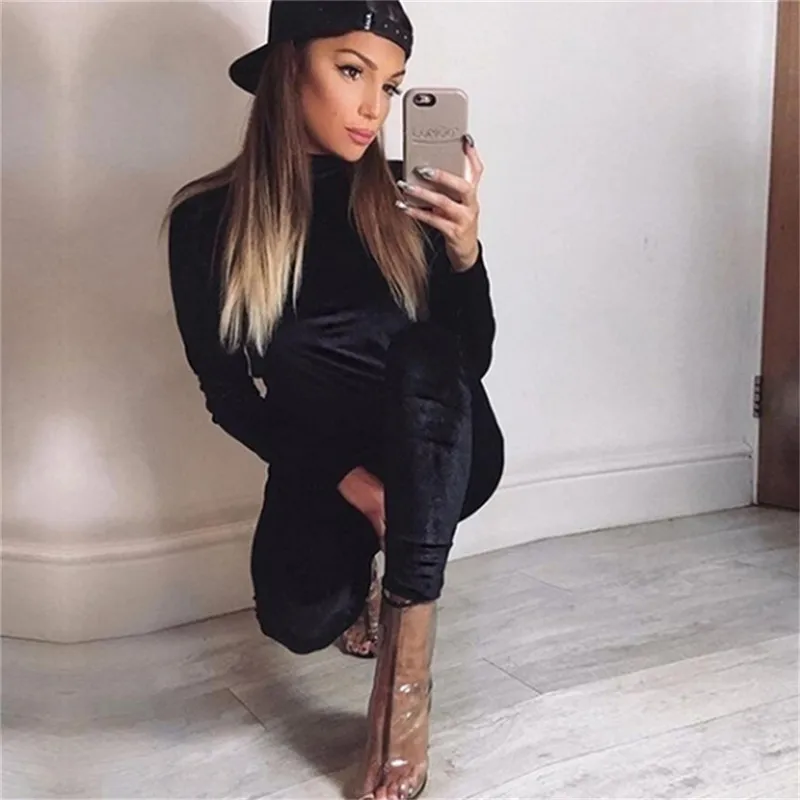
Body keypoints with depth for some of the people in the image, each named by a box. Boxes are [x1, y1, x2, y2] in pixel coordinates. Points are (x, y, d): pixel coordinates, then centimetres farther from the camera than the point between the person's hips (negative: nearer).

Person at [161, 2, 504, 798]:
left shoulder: (405, 196, -7)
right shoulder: (209, 218, -8)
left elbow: (471, 359, -8)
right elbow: (226, 392, -7)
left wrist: (465, 249, -26)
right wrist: (344, 476, -18)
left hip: (440, 456, 0)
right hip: (323, 466, 0)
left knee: (424, 355, -33)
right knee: (300, 619, -28)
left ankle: (404, 676, -30)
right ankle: (362, 581, 13)